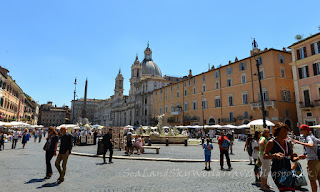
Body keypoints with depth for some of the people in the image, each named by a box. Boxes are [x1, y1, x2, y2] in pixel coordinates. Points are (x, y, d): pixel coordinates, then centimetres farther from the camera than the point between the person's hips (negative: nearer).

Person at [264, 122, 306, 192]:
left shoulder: (287, 143, 14)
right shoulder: (271, 142, -5)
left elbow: (292, 158, 18)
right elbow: (264, 156, -11)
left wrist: (299, 157, -3)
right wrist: (275, 155, -27)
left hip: (288, 171, 7)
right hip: (277, 172, -7)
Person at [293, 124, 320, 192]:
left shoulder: (308, 137, -17)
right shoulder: (312, 137, 11)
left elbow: (311, 145, -36)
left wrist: (299, 142, -38)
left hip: (312, 161, -10)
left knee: (312, 180, -1)